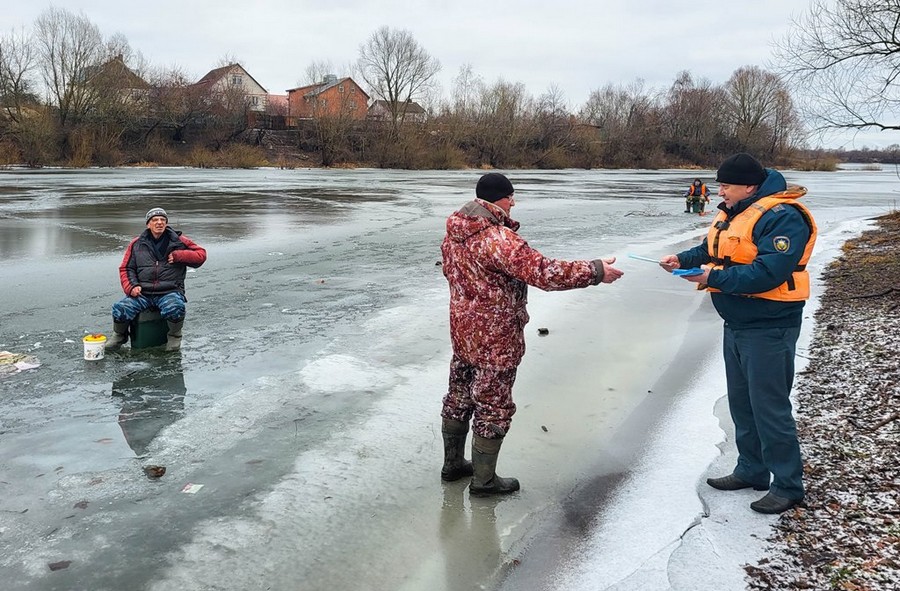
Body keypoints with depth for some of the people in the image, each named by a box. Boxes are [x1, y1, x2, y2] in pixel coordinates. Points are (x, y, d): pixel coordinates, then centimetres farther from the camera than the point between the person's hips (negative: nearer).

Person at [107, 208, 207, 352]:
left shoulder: (178, 241, 7)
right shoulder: (137, 244, 11)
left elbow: (201, 254, 7)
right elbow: (126, 268, 14)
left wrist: (178, 256, -7)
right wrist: (131, 286, -4)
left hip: (170, 292, -2)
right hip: (142, 293, 2)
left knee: (174, 309, -36)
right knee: (120, 309, -22)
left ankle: (174, 336, -3)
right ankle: (119, 336, 13)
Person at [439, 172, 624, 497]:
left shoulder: (454, 232, 2)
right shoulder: (498, 238, -26)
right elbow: (543, 272, -31)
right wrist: (596, 270, -25)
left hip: (463, 330, 9)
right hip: (494, 339, -9)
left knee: (459, 397, 20)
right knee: (493, 407, 6)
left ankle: (453, 463, 36)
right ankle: (484, 480, 18)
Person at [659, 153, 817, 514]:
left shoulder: (782, 217, -20)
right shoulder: (732, 213, 9)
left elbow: (767, 273, -29)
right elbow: (711, 251, 18)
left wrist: (715, 278, -25)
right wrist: (684, 260, -1)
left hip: (768, 330, -10)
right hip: (736, 325, 10)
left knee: (770, 407, -2)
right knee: (741, 403, 18)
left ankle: (788, 485, 13)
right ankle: (751, 470, 33)